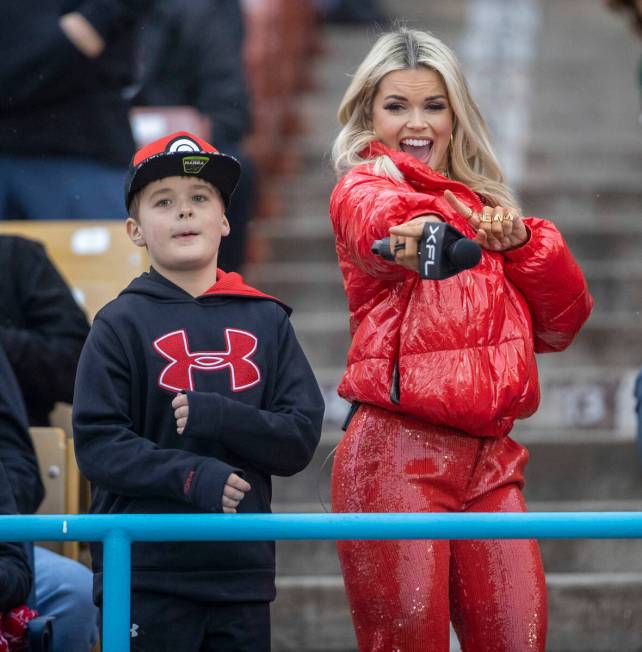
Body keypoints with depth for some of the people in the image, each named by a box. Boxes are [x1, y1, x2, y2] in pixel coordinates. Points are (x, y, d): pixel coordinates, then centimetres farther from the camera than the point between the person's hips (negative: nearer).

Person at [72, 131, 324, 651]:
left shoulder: (267, 321, 9)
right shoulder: (122, 324, 0)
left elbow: (301, 438, 2)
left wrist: (215, 416, -13)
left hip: (241, 568, 3)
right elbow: (98, 445, -7)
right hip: (146, 574, -3)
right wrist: (192, 476, -19)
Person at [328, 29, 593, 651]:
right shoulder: (362, 189, 2)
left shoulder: (482, 206, 21)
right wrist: (417, 236, -50)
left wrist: (518, 242, -2)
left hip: (490, 459, 6)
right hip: (399, 454, -6)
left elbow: (562, 321, 15)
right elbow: (385, 222, -25)